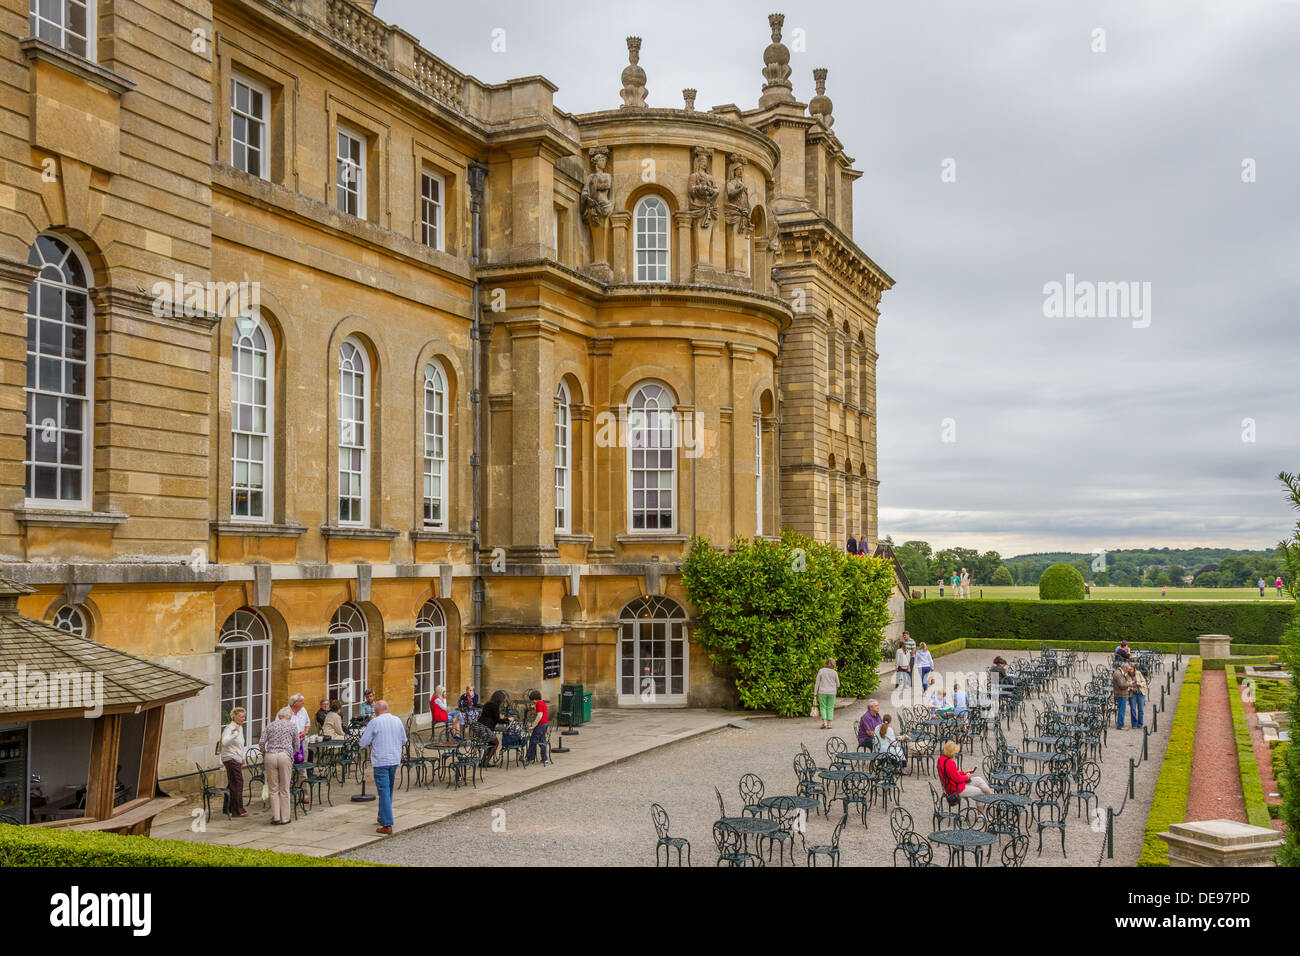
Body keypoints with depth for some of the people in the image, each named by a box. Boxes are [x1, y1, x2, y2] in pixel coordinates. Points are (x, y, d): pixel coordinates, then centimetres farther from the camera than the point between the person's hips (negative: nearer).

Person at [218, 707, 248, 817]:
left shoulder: (240, 727, 15)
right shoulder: (230, 728, -15)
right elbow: (224, 742, -32)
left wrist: (242, 758, 28)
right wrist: (234, 734, -45)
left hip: (236, 759, 10)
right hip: (230, 758, -10)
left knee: (232, 783, 12)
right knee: (238, 783, -11)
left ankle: (228, 808, 19)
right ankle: (238, 810, -10)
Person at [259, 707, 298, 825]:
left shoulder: (270, 725, 14)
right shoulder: (292, 725, 10)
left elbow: (261, 743, 4)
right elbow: (296, 746, 15)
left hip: (270, 757, 2)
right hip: (285, 756, -2)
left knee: (273, 789, 7)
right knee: (284, 789, 4)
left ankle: (276, 818, 5)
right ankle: (284, 818, 7)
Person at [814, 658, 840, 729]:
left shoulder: (821, 671, -5)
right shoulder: (834, 673, -4)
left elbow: (817, 683, -4)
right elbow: (838, 684, 4)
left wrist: (815, 692, 2)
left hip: (822, 692, 0)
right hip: (832, 692, 0)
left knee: (823, 707, 8)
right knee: (830, 708, 7)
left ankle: (824, 722, -8)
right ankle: (829, 724, 4)